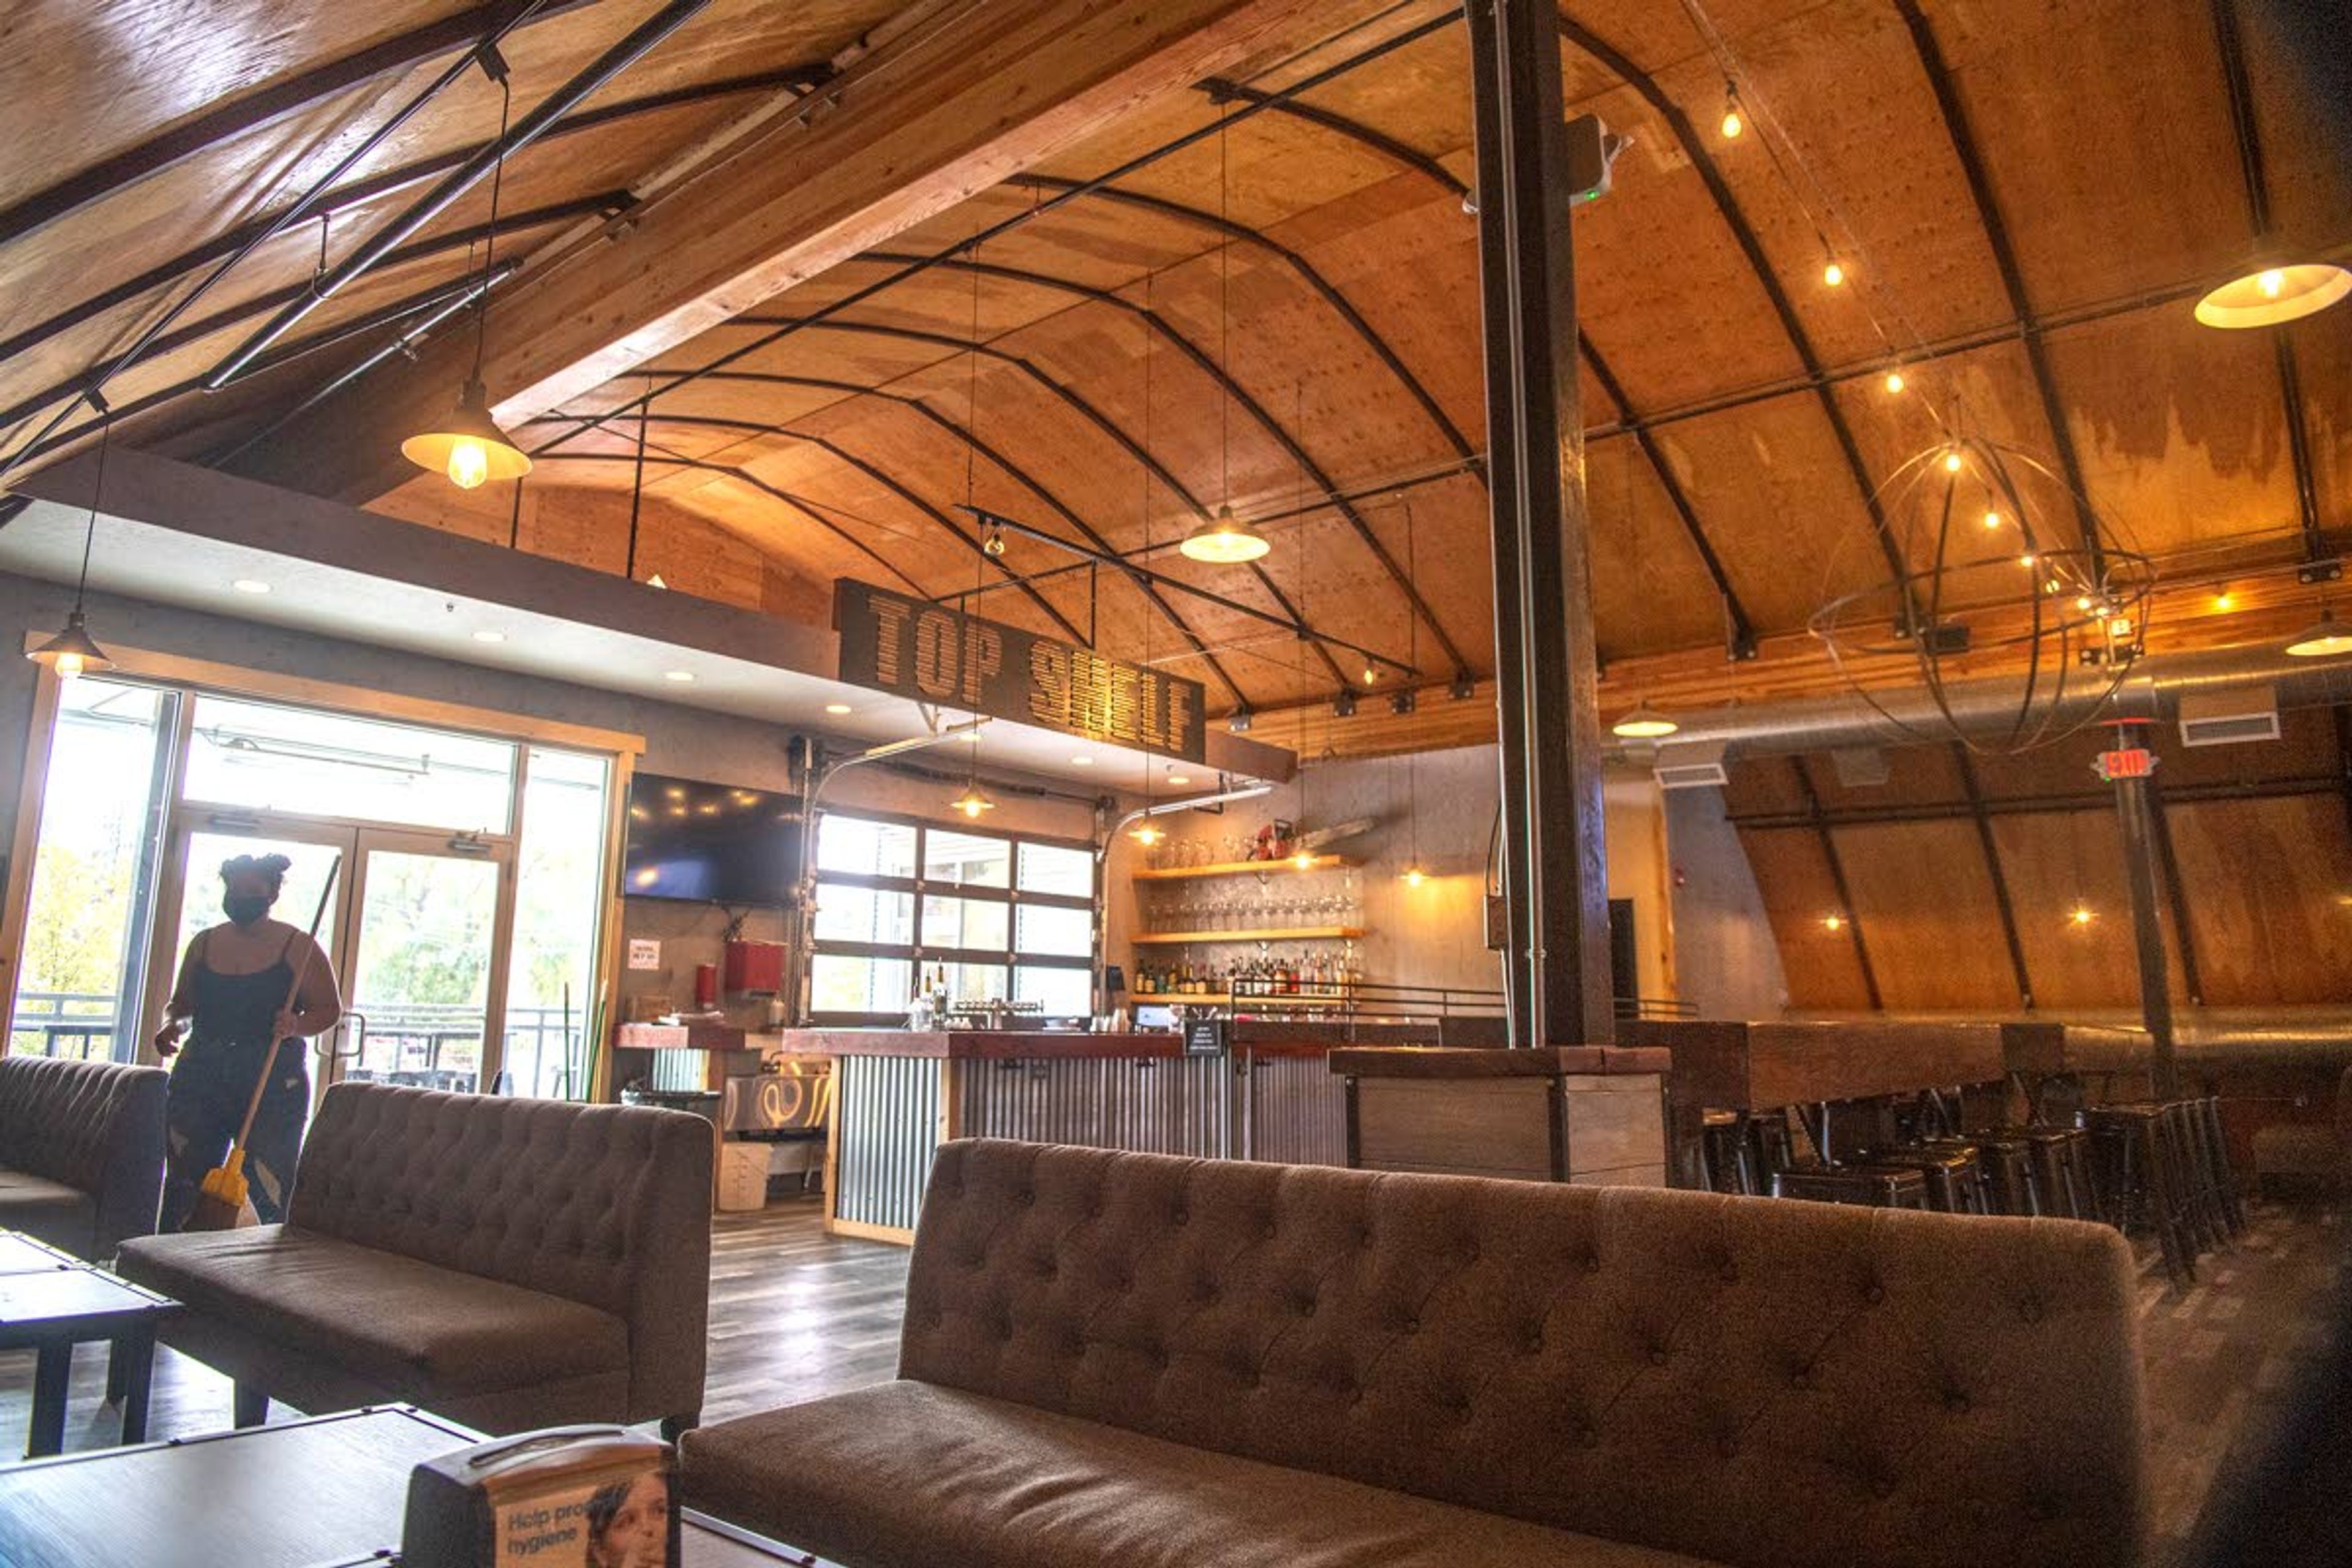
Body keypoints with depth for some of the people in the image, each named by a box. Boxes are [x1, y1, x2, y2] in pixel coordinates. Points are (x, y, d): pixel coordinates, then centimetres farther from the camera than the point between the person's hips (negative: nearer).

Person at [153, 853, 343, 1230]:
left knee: (270, 1197, -8)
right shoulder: (204, 943, 13)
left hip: (274, 1079, -4)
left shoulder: (297, 947, 1)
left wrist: (296, 1025, -19)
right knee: (182, 1188, 4)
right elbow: (180, 1003, 23)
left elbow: (331, 1009, 0)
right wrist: (172, 1025, 1)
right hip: (199, 1075, 4)